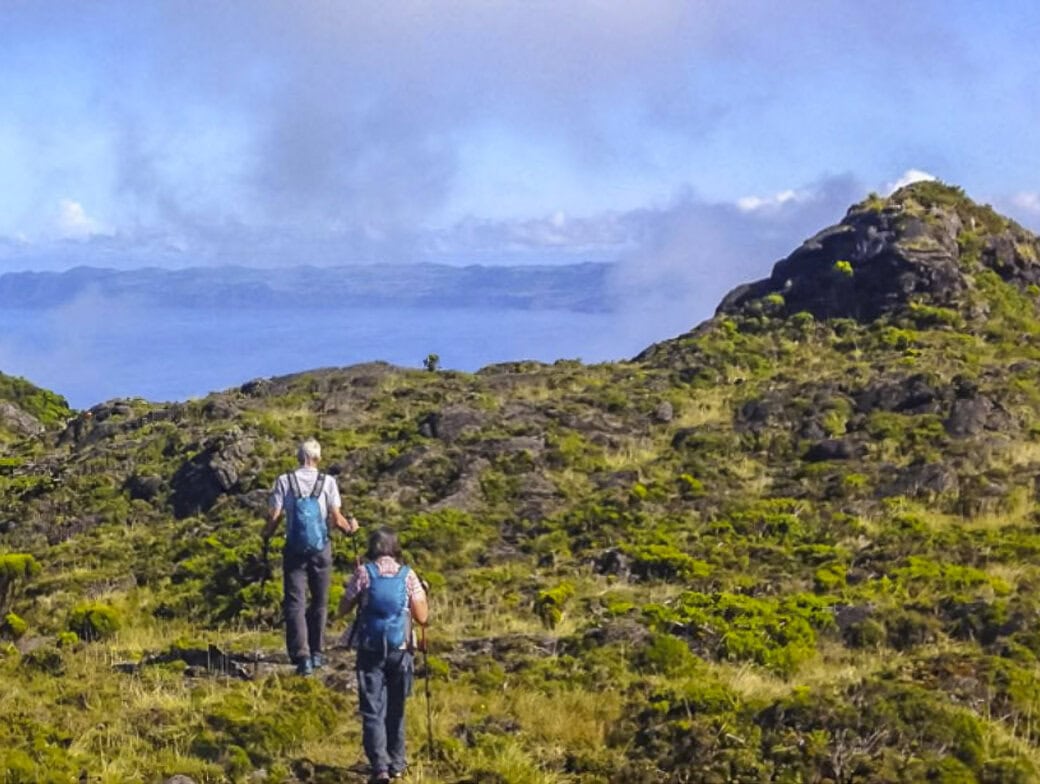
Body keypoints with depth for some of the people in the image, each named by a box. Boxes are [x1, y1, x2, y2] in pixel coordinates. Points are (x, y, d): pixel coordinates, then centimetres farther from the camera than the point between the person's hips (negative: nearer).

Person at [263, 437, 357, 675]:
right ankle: (317, 653, 22)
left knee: (295, 603, 1)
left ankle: (301, 656, -9)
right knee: (319, 602, 16)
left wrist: (266, 535, 15)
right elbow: (336, 519, -7)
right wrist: (350, 527, 14)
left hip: (294, 549, -1)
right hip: (321, 549, 1)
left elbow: (274, 516, -5)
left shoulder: (284, 481, -2)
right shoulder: (327, 482, -3)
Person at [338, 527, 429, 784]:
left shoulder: (363, 572, -4)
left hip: (370, 650, -2)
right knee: (395, 710, 17)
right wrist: (422, 594, 16)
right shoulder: (408, 575, -1)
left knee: (372, 711, 0)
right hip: (400, 650, 2)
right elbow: (422, 617, -1)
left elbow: (342, 610, 0)